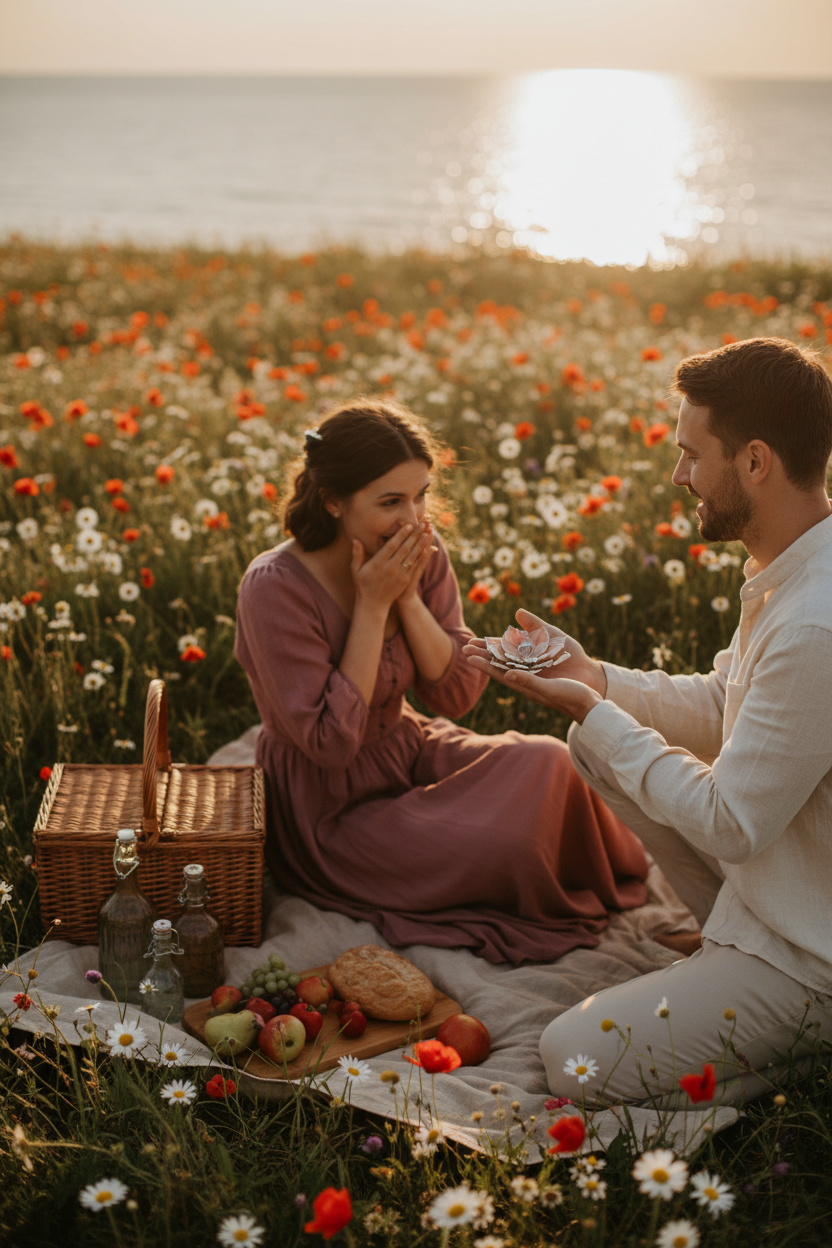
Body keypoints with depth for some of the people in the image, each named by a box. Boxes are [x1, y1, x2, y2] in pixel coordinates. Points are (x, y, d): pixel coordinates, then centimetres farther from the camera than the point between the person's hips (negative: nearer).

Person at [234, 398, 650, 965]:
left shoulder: (421, 552, -8)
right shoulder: (275, 588, -26)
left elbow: (458, 695, -6)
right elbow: (330, 742, -25)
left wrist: (408, 595, -20)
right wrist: (373, 602, -27)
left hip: (408, 749, 6)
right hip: (328, 807, -6)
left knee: (547, 764, -18)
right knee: (503, 845, -21)